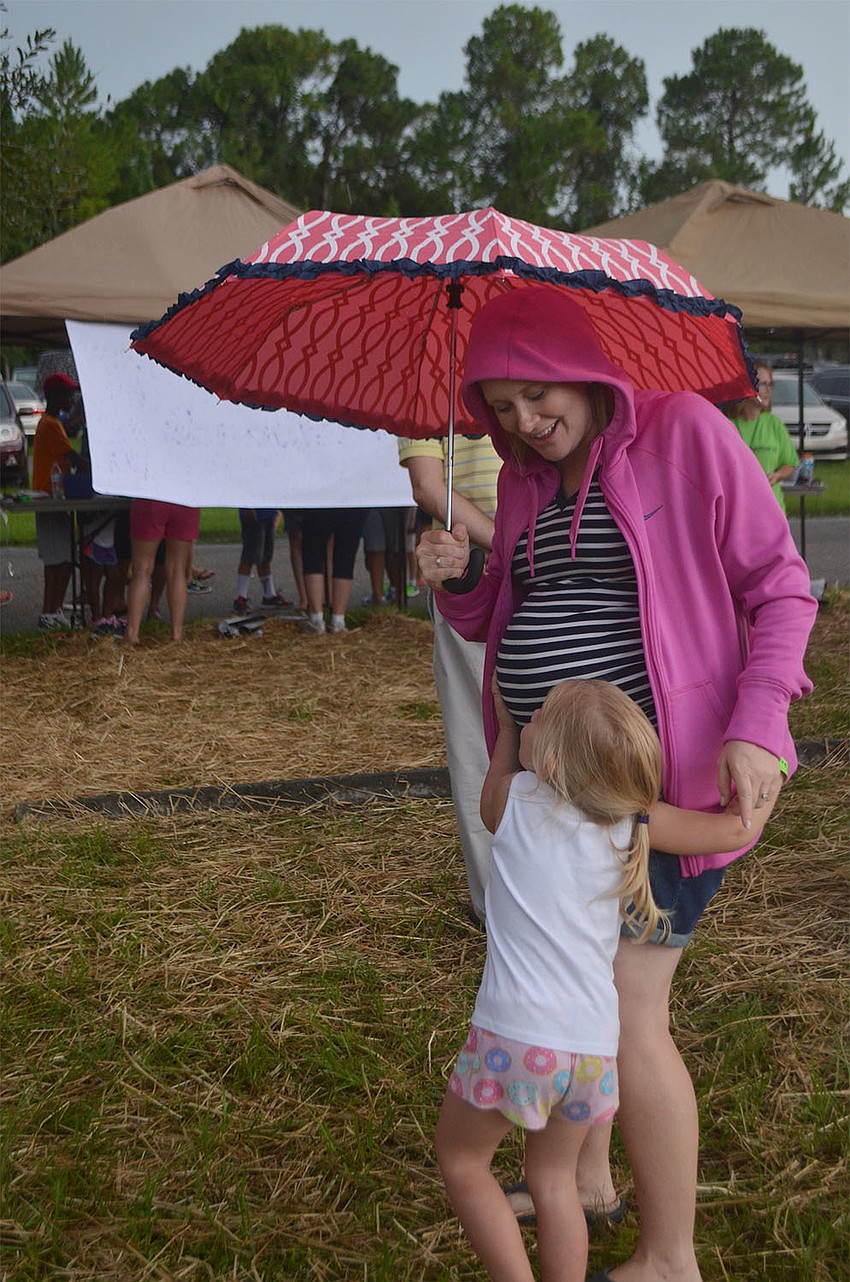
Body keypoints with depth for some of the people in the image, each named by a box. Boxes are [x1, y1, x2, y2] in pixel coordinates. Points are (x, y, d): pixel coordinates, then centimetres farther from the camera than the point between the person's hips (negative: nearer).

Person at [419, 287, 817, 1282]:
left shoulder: (686, 433, -10)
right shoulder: (524, 477, 8)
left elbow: (779, 589, -9)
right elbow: (506, 625, 15)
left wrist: (756, 726, -21)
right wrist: (455, 582, -6)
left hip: (660, 775, -7)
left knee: (628, 1015, -3)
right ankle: (585, 1175, 41)